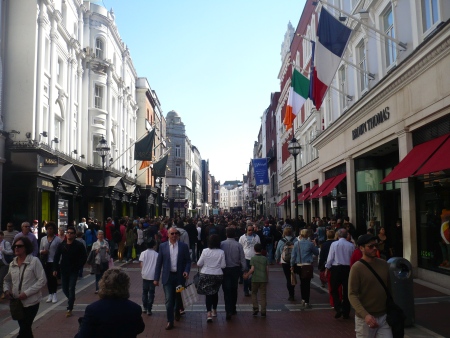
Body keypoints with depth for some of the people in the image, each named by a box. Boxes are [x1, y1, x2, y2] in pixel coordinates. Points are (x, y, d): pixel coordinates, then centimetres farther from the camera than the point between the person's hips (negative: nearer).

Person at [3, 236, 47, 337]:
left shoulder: (34, 261, -11)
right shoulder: (12, 264, 5)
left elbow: (42, 280, -14)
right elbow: (7, 280, 19)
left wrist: (27, 293, -19)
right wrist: (6, 290, -2)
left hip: (31, 302, -5)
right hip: (17, 303, 5)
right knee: (25, 329, 17)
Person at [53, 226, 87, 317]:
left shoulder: (79, 245, -7)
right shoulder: (61, 245, 2)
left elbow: (83, 258, -4)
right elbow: (56, 257, 4)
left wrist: (78, 267, -10)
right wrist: (55, 269, -3)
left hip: (73, 271, -4)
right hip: (64, 271, 4)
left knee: (71, 289, -8)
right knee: (65, 289, 12)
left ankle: (69, 309, -2)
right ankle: (71, 300, 41)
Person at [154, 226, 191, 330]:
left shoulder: (184, 246, -2)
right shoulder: (163, 246, -1)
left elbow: (188, 261, 2)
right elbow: (159, 263, 1)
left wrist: (186, 271, -16)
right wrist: (156, 278, -1)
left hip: (180, 276, 1)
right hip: (168, 276, -1)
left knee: (179, 297, 16)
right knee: (169, 299, -3)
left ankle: (177, 311, 46)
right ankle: (170, 321, 10)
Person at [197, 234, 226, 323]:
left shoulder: (205, 251, -9)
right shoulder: (221, 252, -9)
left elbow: (199, 264, -5)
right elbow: (223, 265, -6)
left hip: (205, 275, -1)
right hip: (218, 275, 1)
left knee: (208, 293, 4)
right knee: (215, 293, 20)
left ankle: (209, 313, -10)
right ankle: (214, 310, 35)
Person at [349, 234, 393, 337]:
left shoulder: (384, 264, 4)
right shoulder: (357, 267, -12)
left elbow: (390, 288, 13)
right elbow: (352, 295, -15)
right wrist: (365, 315, -25)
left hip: (384, 316, 4)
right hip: (364, 318, -4)